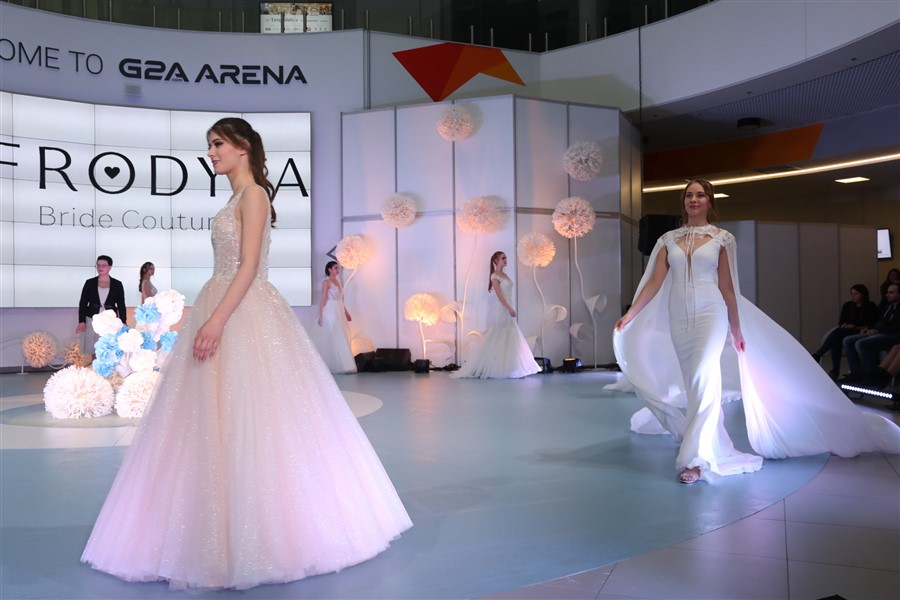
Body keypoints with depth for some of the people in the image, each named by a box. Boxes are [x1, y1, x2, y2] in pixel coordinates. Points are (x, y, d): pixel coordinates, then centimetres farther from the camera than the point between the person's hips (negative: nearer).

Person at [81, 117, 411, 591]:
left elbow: (249, 267, -17)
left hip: (245, 316, -10)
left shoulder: (253, 195, -8)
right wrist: (212, 318, 20)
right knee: (219, 420, 11)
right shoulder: (236, 199, 19)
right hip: (225, 312, 10)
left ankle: (261, 536, 3)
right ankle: (226, 531, 21)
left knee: (248, 418, -7)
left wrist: (217, 319, -24)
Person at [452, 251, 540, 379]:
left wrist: (510, 308, 13)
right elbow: (499, 295, -17)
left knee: (509, 339, 8)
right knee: (498, 340, -6)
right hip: (501, 310, -9)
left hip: (507, 310, 9)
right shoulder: (494, 276, -9)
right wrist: (509, 308, -21)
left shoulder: (504, 275, 16)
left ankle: (504, 368, 13)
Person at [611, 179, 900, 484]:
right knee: (694, 385, 9)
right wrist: (629, 314, -5)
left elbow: (727, 288, 5)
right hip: (678, 319, 3)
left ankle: (697, 459, -16)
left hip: (710, 315, -3)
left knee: (703, 380, -19)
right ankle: (718, 449, 26)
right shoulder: (669, 239, 8)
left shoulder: (722, 239, 3)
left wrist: (737, 330, 6)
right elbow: (654, 282, 4)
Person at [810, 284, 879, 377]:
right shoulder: (847, 306, 15)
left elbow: (872, 325, -4)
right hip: (845, 333, 4)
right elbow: (841, 323, 12)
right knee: (836, 340, -32)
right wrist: (846, 326, -10)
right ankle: (835, 370, -37)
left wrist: (856, 327, -14)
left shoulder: (871, 306, 2)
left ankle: (817, 355, -38)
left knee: (838, 332, -32)